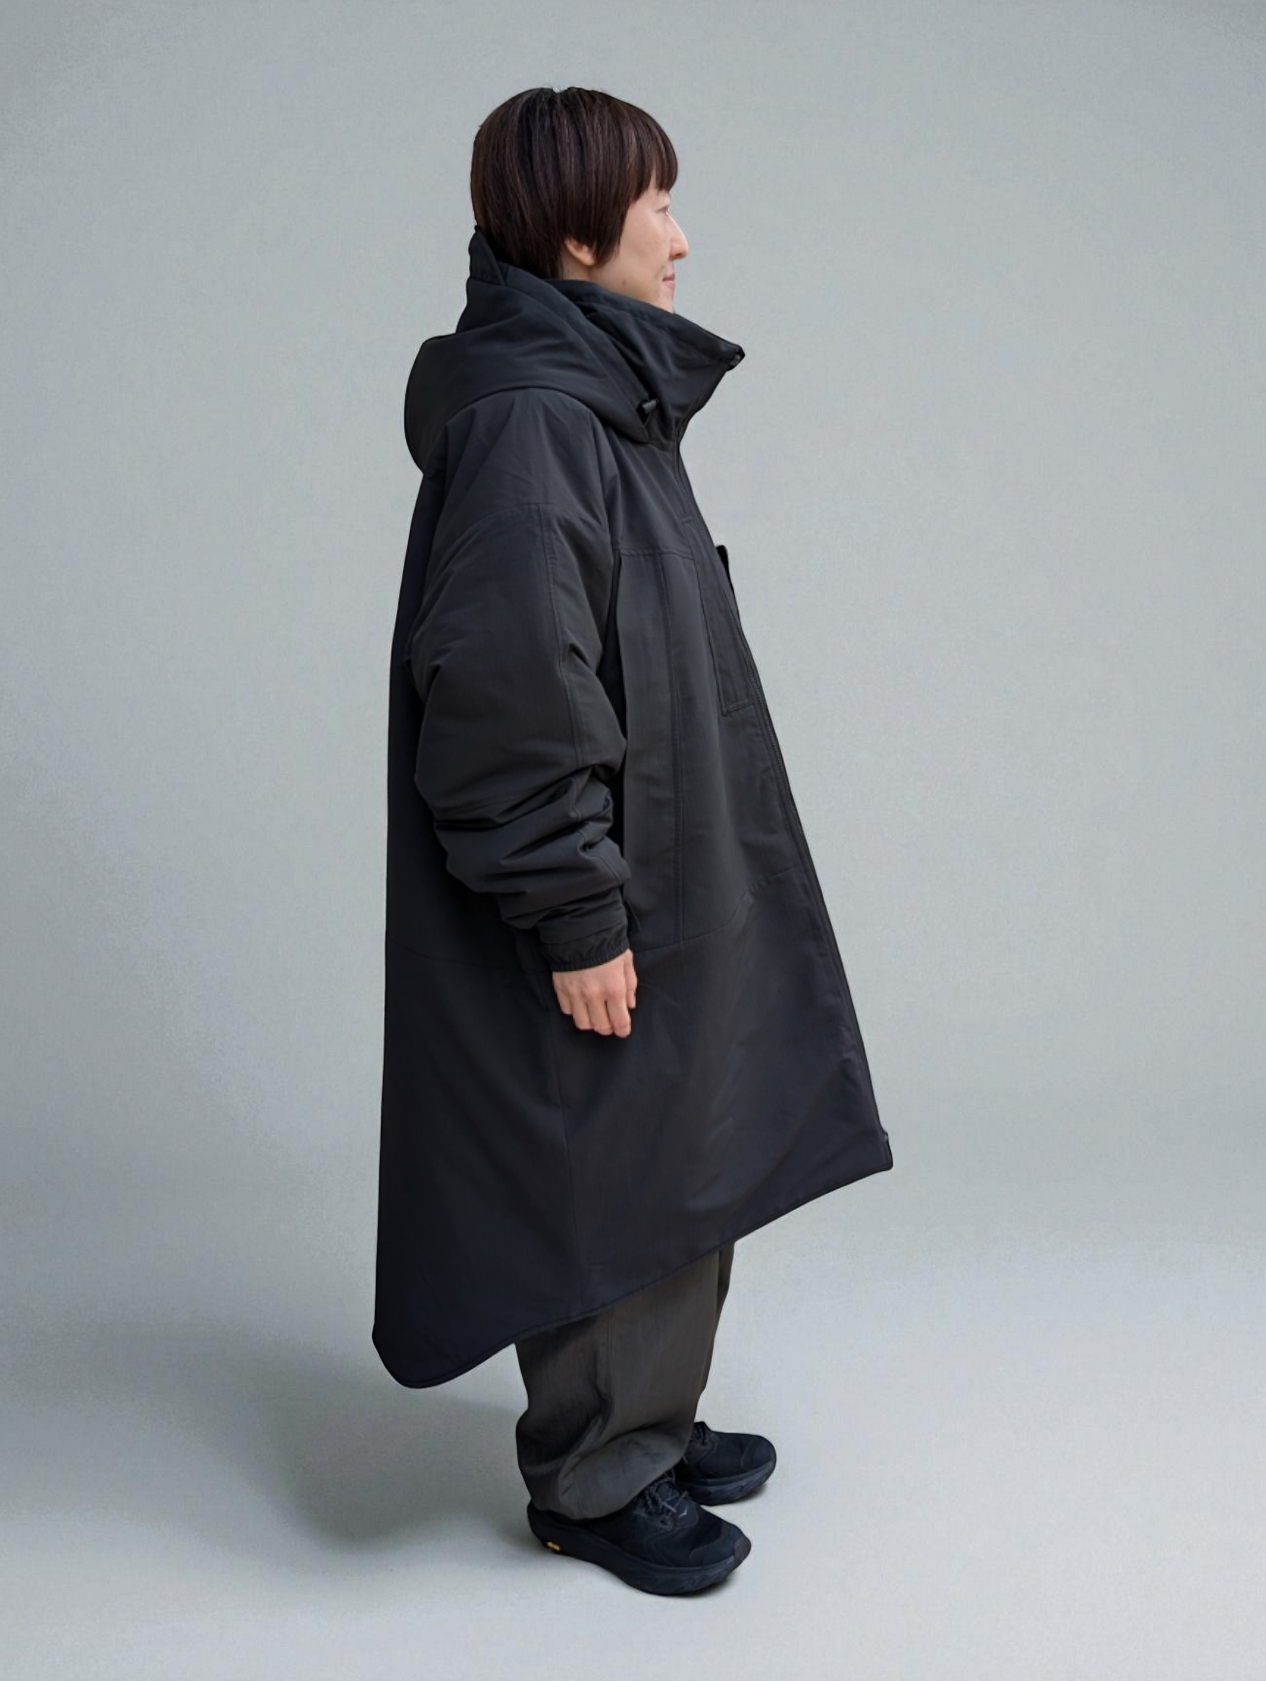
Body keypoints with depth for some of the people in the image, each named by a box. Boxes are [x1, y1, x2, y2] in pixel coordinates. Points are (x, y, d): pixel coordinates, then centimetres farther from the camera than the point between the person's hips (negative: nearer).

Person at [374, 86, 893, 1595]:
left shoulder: (597, 398, 12)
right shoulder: (525, 422, -21)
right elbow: (509, 693, -26)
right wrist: (577, 918, -23)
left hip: (673, 888, 10)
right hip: (609, 923, -10)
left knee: (677, 1171, 19)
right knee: (610, 1188, 4)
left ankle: (652, 1425, 36)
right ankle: (593, 1481, 23)